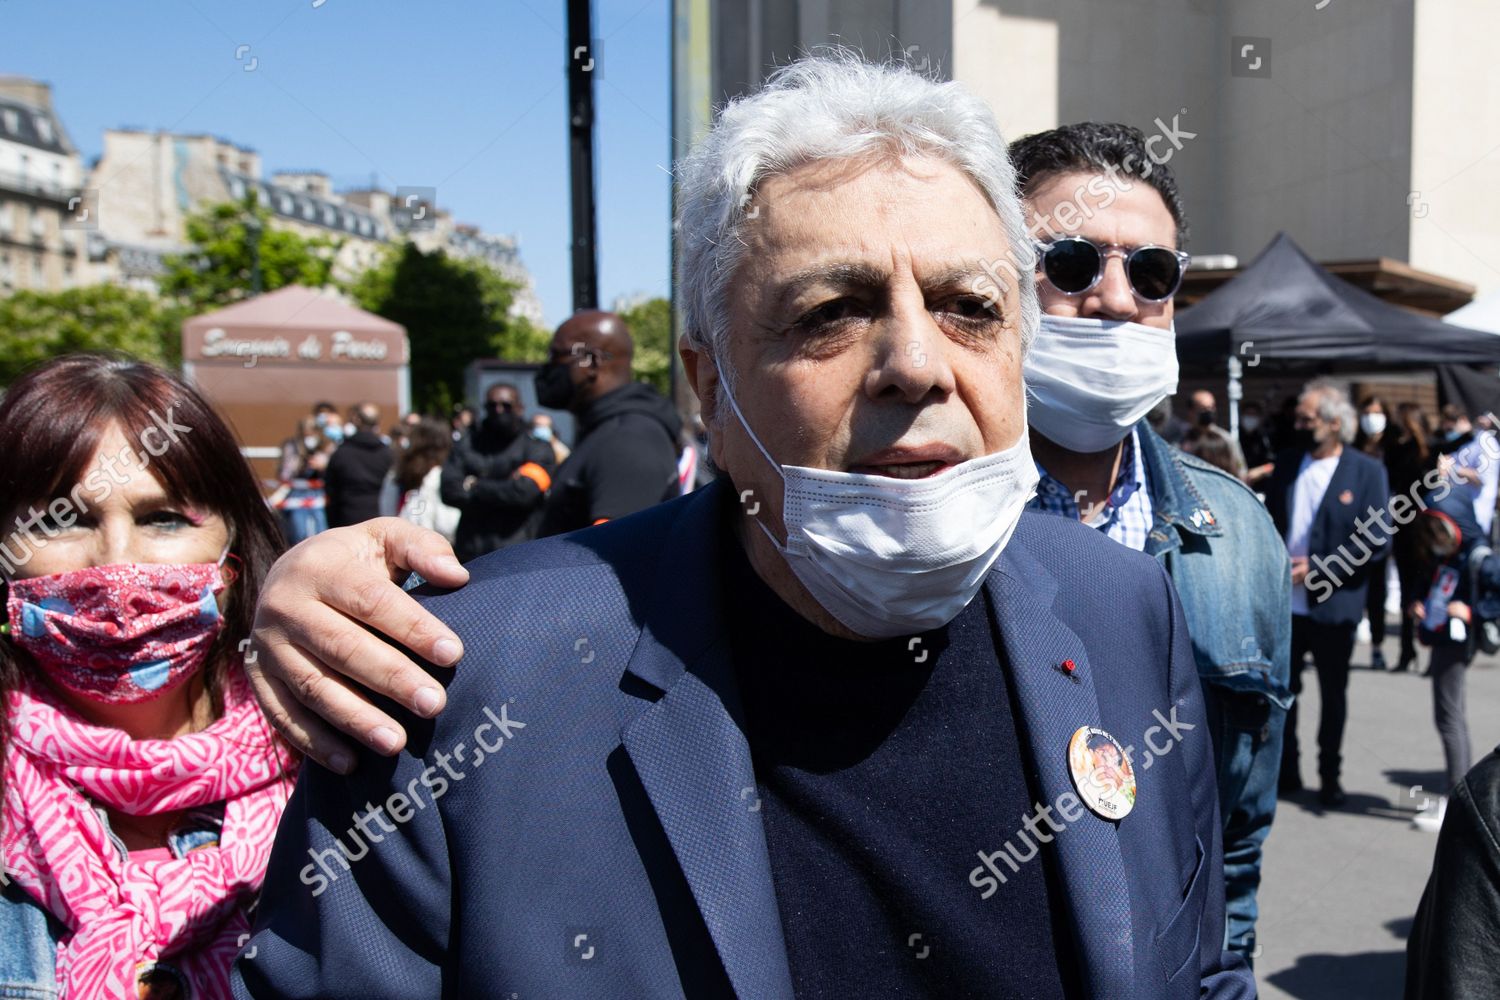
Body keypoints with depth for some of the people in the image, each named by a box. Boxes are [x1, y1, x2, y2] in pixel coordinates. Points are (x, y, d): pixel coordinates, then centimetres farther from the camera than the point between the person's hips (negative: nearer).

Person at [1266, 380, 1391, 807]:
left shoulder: (1367, 472, -6)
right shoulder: (1286, 464, 6)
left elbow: (1379, 539, -10)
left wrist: (1318, 567, -16)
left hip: (1333, 606, -3)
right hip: (1284, 603, 3)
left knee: (1333, 694, 11)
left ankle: (1330, 777, 25)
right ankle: (1286, 771, 25)